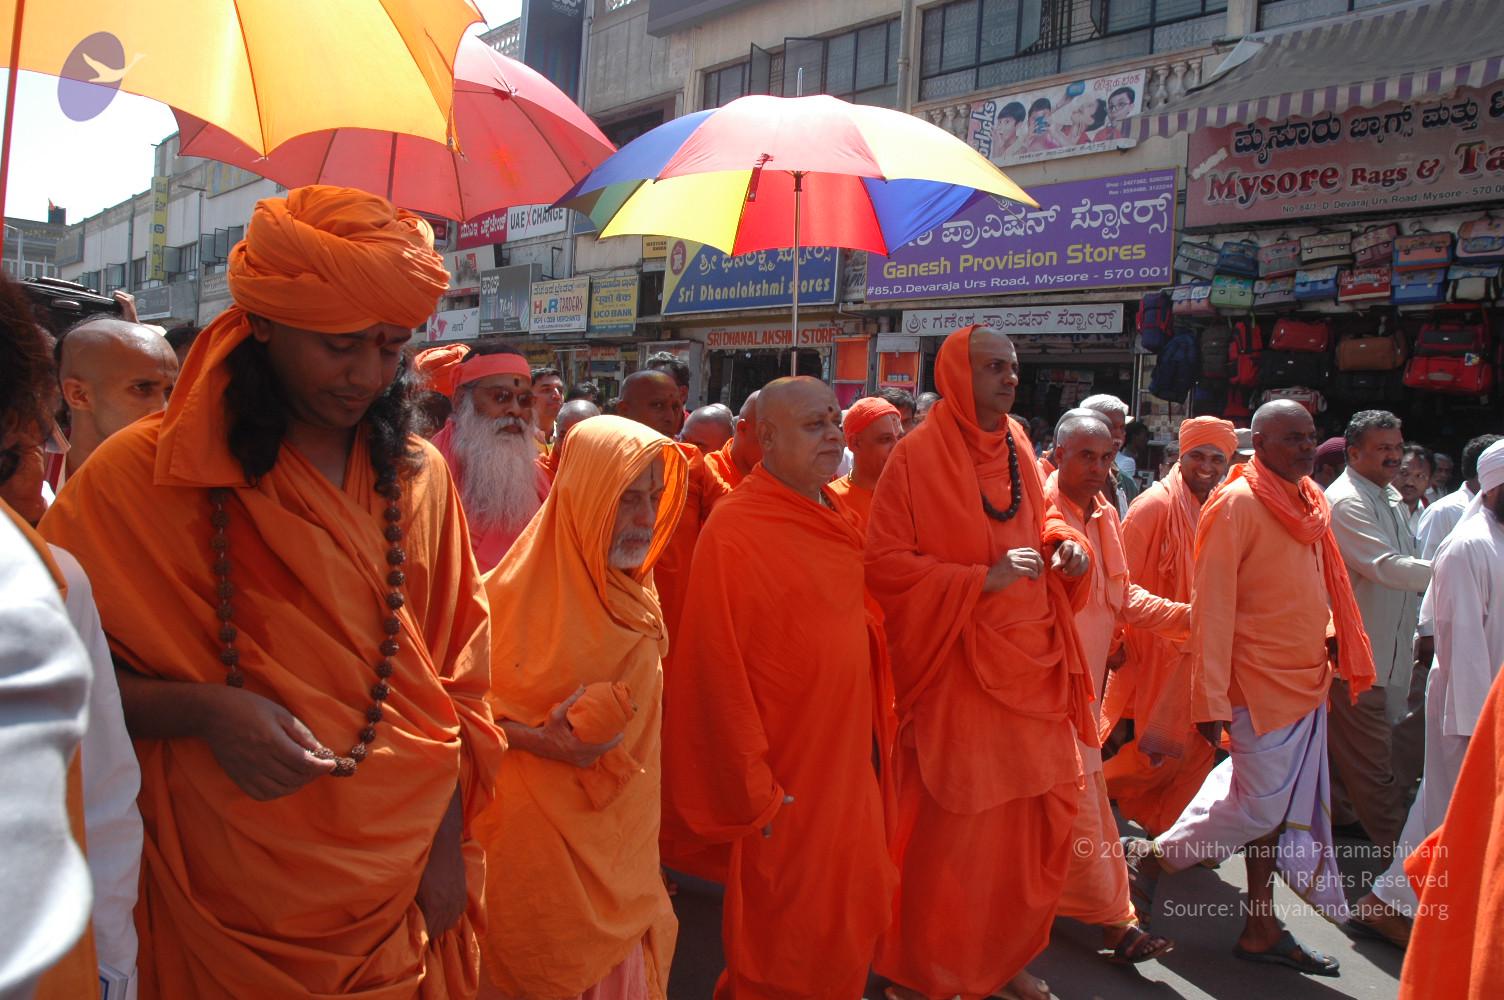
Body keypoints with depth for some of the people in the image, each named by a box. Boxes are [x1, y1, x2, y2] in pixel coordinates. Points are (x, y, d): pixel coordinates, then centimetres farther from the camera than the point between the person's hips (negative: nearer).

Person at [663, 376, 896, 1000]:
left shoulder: (832, 520, 6)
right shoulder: (734, 529, -18)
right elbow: (717, 670, -18)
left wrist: (877, 728, 12)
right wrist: (754, 794, -16)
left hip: (851, 762, 7)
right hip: (788, 781, -7)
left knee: (854, 919, 21)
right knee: (788, 948, 10)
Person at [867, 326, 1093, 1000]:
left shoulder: (1016, 447, 9)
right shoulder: (918, 456, -11)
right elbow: (883, 564, -15)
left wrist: (1063, 543, 2)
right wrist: (982, 578, -21)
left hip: (1032, 662, 7)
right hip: (958, 672, -7)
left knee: (1045, 809, 12)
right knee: (952, 827, 0)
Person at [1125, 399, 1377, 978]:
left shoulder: (1310, 503, 9)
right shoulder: (1237, 505, -15)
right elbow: (1212, 605, -18)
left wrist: (1341, 652, 13)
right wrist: (1210, 699, -20)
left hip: (1306, 681, 8)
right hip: (1261, 684, -8)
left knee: (1278, 808, 13)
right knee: (1259, 808, -4)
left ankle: (1262, 929, 24)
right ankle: (1148, 858, 15)